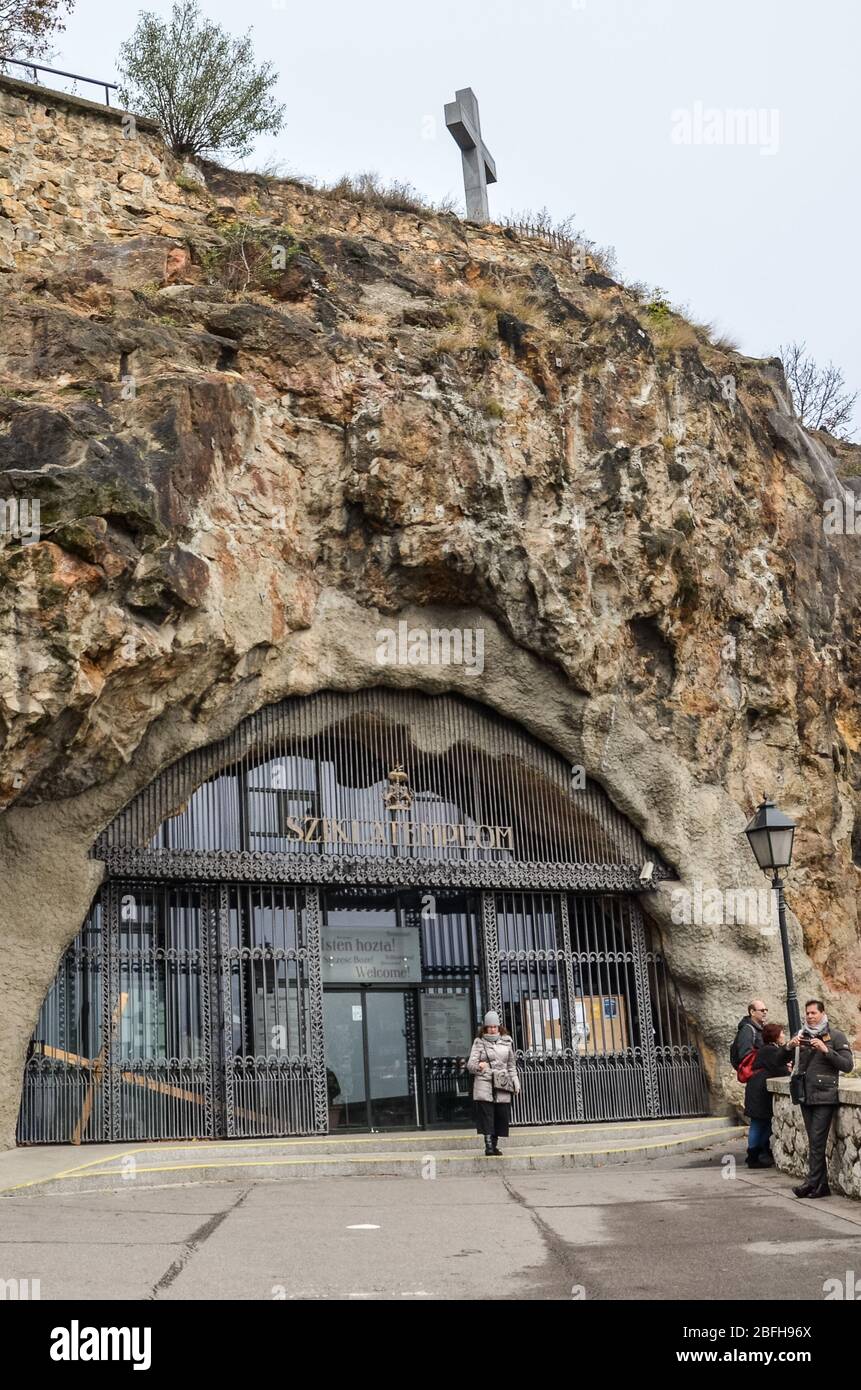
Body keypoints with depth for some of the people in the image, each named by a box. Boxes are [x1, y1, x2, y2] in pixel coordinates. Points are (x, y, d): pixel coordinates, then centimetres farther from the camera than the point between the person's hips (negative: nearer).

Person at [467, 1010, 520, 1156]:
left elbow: (511, 1064, 18)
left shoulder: (506, 1041, 12)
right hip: (484, 1084, -3)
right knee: (486, 1115, -11)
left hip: (502, 1085, 3)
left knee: (501, 1116, 0)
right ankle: (488, 1146, -13)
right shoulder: (479, 1042, 3)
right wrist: (478, 1066, -24)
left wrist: (515, 1080, 11)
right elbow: (470, 1064, -3)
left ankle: (494, 1146, 10)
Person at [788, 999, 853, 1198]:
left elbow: (847, 1065, -8)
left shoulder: (836, 1036, -1)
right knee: (814, 1142, 8)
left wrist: (826, 1050, -18)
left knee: (817, 1141, -10)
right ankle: (822, 1185, 13)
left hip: (824, 1097, -5)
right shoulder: (803, 1035, 13)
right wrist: (789, 1046, -9)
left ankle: (811, 1182, -9)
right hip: (806, 1096, 5)